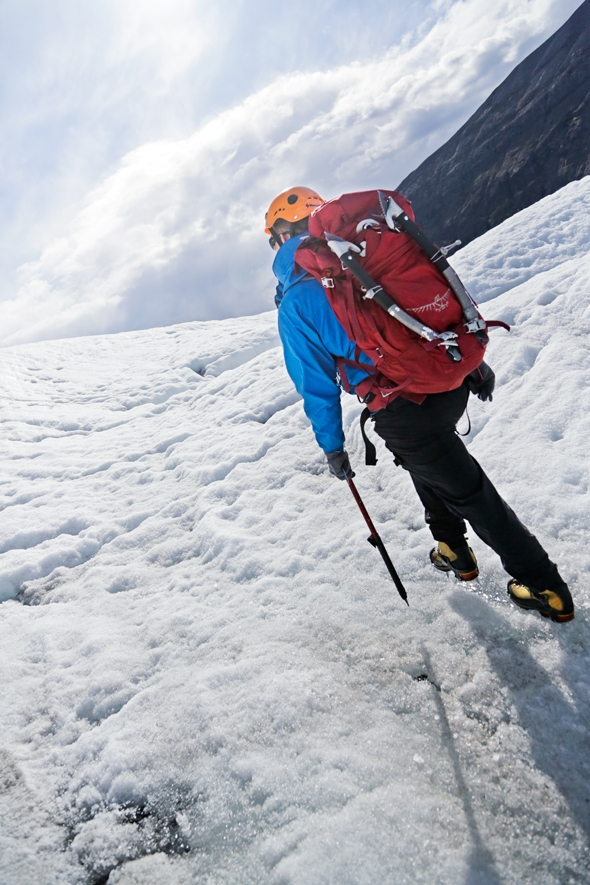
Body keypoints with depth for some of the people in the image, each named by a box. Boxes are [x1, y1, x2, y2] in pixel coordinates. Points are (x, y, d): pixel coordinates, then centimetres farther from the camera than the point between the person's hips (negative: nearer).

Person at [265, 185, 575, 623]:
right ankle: (455, 551, 47)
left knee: (469, 491, 13)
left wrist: (333, 448, 11)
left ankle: (546, 587, 29)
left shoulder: (294, 302, -4)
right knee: (421, 459, 33)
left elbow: (316, 384, -1)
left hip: (403, 412, -6)